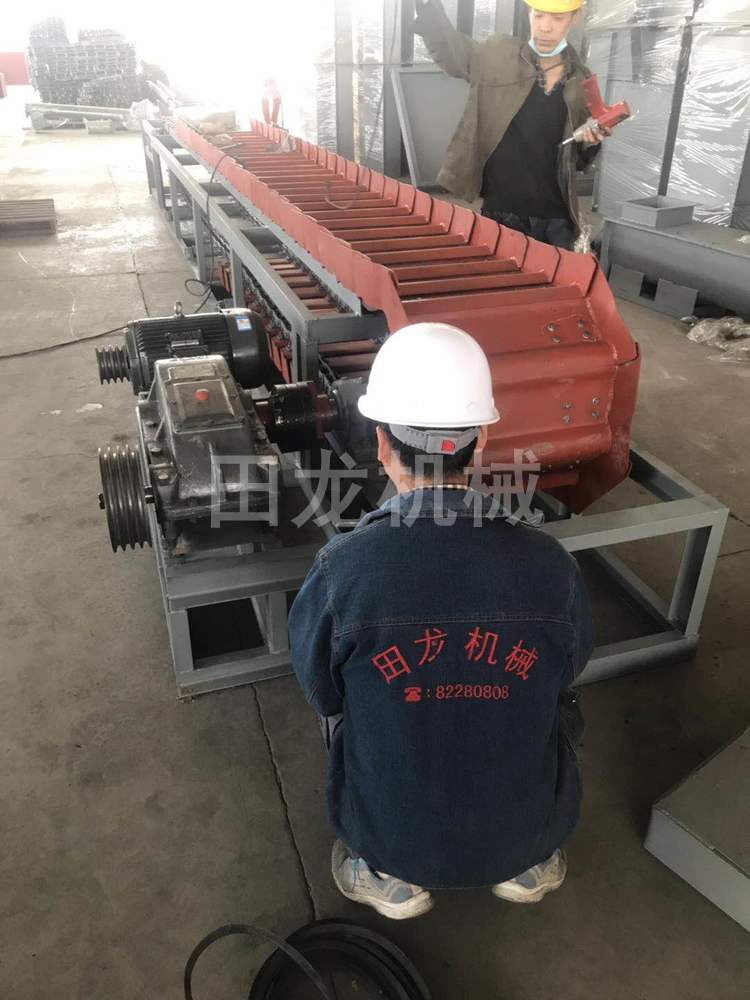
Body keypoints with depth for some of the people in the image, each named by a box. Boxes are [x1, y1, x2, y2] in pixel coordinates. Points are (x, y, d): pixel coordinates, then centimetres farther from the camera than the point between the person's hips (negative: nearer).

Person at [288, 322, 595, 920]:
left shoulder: (342, 570, -26)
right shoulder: (550, 565, -21)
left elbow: (321, 692, -6)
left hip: (395, 838, -1)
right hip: (526, 829, 2)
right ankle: (530, 861, 27)